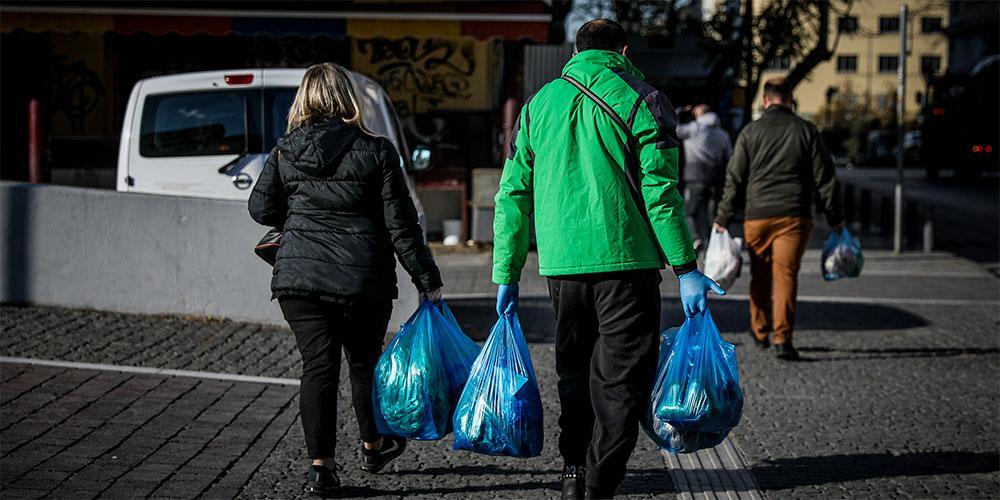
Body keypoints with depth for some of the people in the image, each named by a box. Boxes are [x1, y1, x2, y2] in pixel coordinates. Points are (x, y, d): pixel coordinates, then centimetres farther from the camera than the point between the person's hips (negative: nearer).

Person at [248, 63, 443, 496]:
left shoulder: (284, 152, 1)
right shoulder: (376, 152, -5)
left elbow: (261, 209, 10)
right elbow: (400, 224, -5)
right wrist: (427, 280, 1)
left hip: (299, 279, 1)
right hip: (364, 281, -1)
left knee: (318, 366, 5)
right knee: (364, 363, 17)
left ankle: (321, 465, 2)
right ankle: (373, 446, 36)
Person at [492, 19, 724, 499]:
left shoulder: (538, 104, 13)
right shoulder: (641, 99, 0)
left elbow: (512, 195, 11)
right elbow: (660, 191, -8)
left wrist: (507, 276, 15)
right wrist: (686, 270, -5)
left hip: (560, 263, 4)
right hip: (625, 260, -4)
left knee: (574, 369, 20)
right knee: (622, 378, 2)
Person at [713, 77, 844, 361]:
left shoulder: (751, 132, 4)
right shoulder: (806, 131, 5)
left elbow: (734, 179, 2)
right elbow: (825, 177, 5)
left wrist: (723, 218, 8)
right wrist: (835, 218, 12)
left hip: (757, 215, 1)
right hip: (794, 215, -1)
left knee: (760, 276, 13)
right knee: (786, 275, -4)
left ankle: (760, 332, 26)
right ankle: (782, 338, -12)